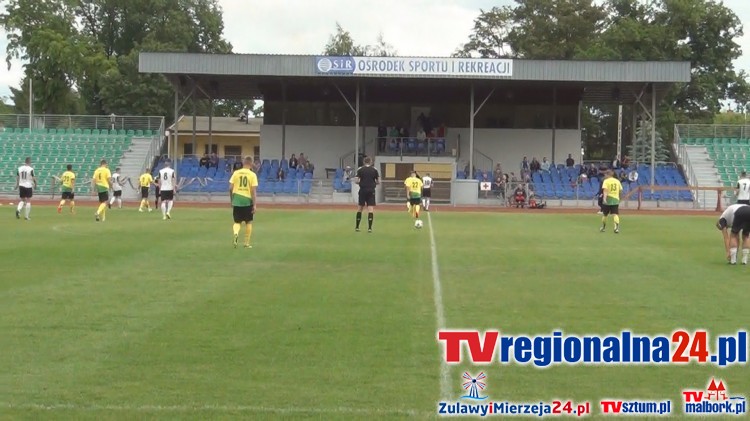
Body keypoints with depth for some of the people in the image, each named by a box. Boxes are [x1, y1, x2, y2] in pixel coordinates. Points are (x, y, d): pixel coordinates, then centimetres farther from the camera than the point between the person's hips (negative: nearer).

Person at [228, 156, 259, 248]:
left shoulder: (236, 173, 2)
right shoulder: (252, 175, -5)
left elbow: (230, 188, 1)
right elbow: (253, 190, -10)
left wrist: (232, 201, 14)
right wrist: (254, 205, -7)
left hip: (236, 201, 2)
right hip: (247, 201, -2)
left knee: (237, 222, 11)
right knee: (249, 222, 14)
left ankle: (236, 233, -20)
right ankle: (247, 243, 14)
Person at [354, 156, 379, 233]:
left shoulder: (360, 169, 0)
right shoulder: (374, 170, 2)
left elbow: (356, 180, -4)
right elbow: (378, 182, 3)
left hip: (363, 190, 0)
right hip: (371, 191, 0)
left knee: (360, 207, 12)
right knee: (371, 208, -2)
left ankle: (357, 227, 14)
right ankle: (369, 227, -11)